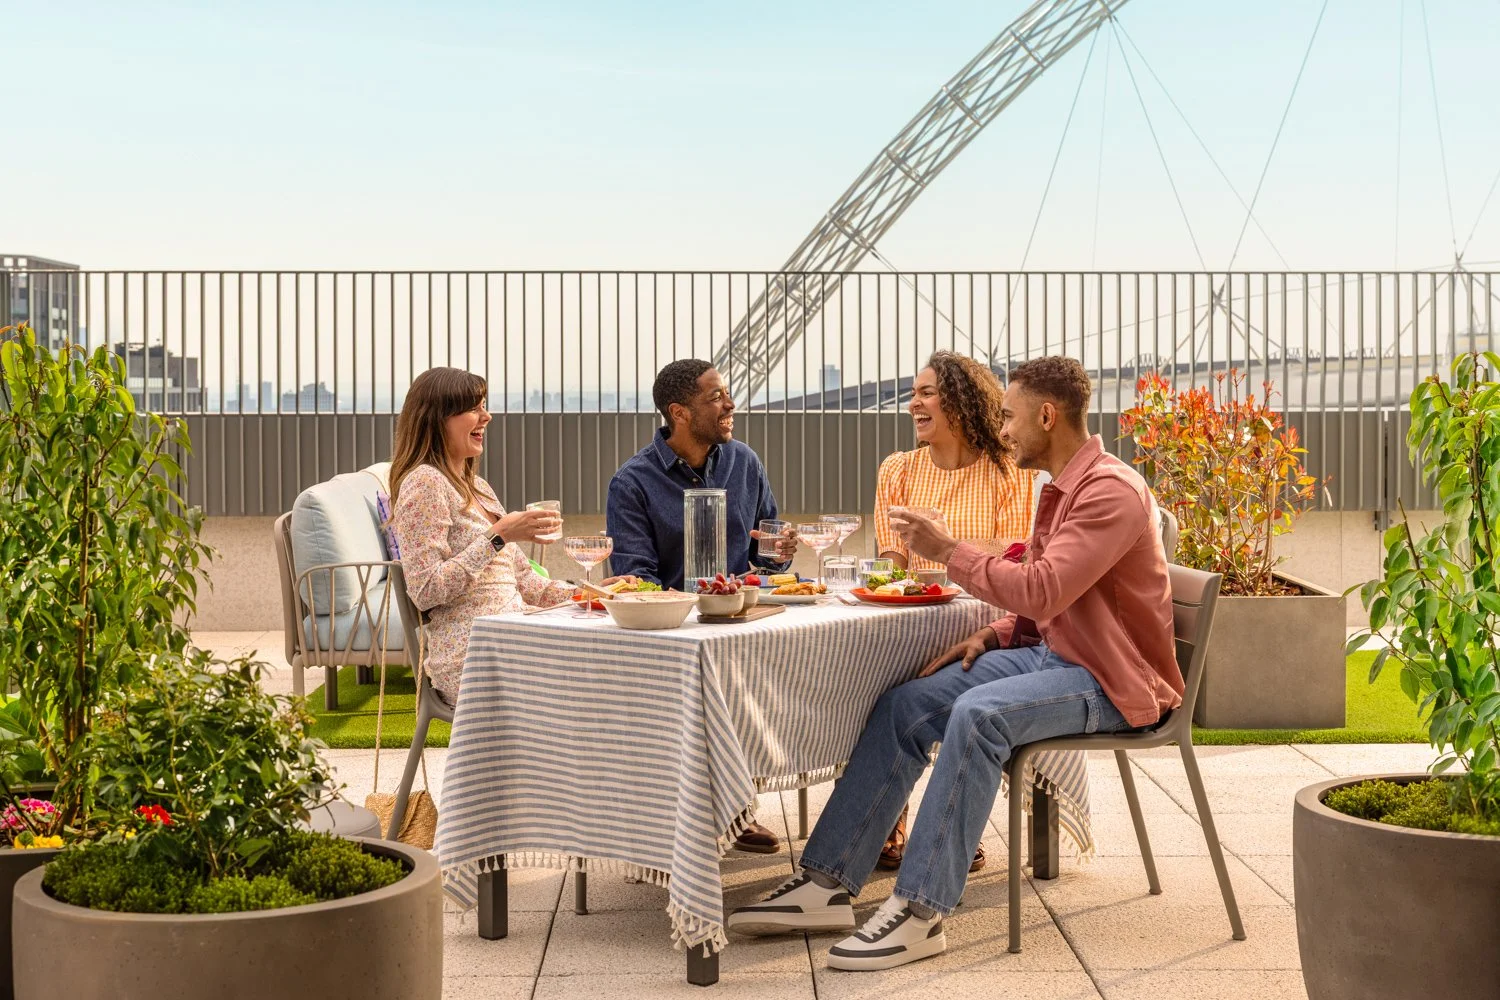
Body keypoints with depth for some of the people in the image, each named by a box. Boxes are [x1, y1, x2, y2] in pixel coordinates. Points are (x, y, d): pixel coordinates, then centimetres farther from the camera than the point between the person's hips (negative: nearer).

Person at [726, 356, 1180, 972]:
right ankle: (827, 885, -6)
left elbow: (1042, 592, -28)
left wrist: (948, 551, -18)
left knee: (978, 712, -35)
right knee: (905, 705, -5)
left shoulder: (1111, 491, -17)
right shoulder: (1062, 489, 16)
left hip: (1108, 680, -10)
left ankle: (921, 912, -31)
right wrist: (992, 637, 2)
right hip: (1051, 654, 10)